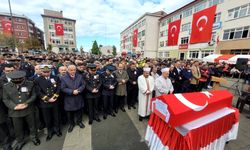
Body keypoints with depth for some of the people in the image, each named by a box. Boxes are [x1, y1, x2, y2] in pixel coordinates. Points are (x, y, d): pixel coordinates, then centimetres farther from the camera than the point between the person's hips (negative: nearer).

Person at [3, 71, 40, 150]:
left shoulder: (30, 84, -10)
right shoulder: (6, 86, -6)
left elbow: (33, 96, -4)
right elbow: (5, 99, -1)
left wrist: (26, 103, -18)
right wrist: (14, 106, -16)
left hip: (29, 110, -1)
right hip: (15, 112, 1)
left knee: (32, 125, 16)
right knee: (18, 128, 18)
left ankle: (34, 137, 41)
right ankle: (20, 141, 43)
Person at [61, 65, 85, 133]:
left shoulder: (80, 77, 0)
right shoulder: (63, 78, -8)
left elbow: (83, 85, -3)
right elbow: (63, 88, -11)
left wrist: (78, 90, -21)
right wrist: (72, 92, -22)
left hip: (78, 98, 2)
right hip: (69, 99, -2)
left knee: (79, 111, 18)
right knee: (70, 113, 14)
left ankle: (79, 121, 40)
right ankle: (71, 124, 37)